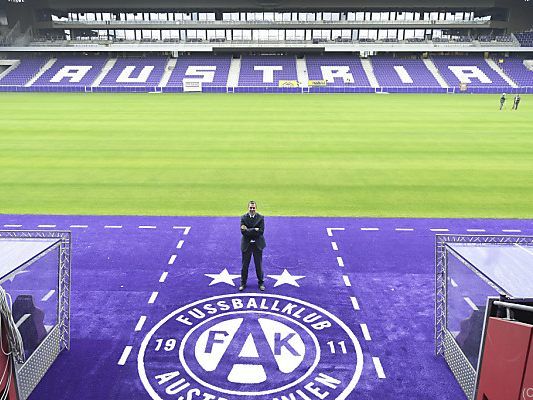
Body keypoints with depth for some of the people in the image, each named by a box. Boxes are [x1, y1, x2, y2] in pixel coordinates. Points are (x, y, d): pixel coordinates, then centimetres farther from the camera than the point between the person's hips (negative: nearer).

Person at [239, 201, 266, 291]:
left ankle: (261, 283, 24)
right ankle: (243, 283, 23)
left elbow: (261, 231, -15)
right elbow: (243, 231, -15)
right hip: (246, 244, 1)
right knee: (245, 265, 10)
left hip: (258, 244, 0)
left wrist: (248, 230, -18)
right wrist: (254, 230, -22)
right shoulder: (243, 218, -3)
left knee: (259, 265, 10)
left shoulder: (261, 218, -5)